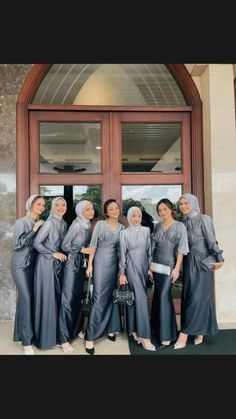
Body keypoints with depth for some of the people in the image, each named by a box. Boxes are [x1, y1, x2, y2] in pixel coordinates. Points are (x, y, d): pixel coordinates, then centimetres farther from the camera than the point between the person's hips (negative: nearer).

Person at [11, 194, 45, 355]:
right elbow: (18, 243, -15)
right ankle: (27, 340, -4)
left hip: (33, 264, 5)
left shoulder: (41, 223, 6)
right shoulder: (21, 222, -8)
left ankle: (23, 332, 22)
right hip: (21, 265, -5)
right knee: (26, 297, -11)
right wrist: (34, 230, -15)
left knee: (31, 297, 6)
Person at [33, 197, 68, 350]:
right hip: (46, 263, -7)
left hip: (58, 263, 7)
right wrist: (53, 254, -14)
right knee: (47, 298, 0)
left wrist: (60, 255, 5)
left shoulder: (64, 224, 8)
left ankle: (56, 332, 25)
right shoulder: (49, 223, -14)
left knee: (58, 297, 11)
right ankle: (45, 335, 14)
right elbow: (37, 243, -16)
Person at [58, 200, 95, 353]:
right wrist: (83, 250, -16)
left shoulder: (90, 226, 4)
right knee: (68, 299, -4)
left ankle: (77, 328, 27)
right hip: (72, 264, -6)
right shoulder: (76, 225, -15)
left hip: (83, 264, 6)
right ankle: (64, 338, 3)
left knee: (79, 297, 13)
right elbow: (64, 246, -13)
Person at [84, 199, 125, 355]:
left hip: (115, 264, 4)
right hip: (101, 263, -4)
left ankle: (110, 329, 26)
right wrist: (90, 264, -8)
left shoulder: (122, 227, 7)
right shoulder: (100, 224, -4)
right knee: (99, 299, -7)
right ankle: (90, 336, -2)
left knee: (112, 297, 11)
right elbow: (93, 245, -4)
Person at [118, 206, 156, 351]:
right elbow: (122, 254, -2)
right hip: (132, 267, -4)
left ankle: (134, 330, 23)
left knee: (137, 298, 8)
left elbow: (149, 250, 11)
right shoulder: (125, 233, -1)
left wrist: (150, 267, 8)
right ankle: (145, 337, -8)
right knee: (141, 298, -10)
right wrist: (122, 273, -5)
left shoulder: (146, 230, 8)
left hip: (143, 267, 4)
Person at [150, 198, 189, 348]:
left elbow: (181, 249, -7)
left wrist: (177, 268, -13)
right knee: (158, 297, 11)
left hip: (169, 266, -4)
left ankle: (167, 336, 1)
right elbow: (153, 246, 12)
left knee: (164, 297, -8)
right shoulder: (157, 226, 9)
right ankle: (158, 328, 28)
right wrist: (149, 264, 9)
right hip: (156, 265, 5)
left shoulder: (180, 226, -3)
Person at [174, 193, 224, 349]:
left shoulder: (204, 219, -7)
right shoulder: (184, 222, 11)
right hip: (189, 262, 7)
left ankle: (185, 333, -4)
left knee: (197, 296, -6)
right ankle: (199, 331, 19)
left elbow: (211, 240, -9)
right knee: (188, 296, 7)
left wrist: (219, 258, -14)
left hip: (202, 261, -7)